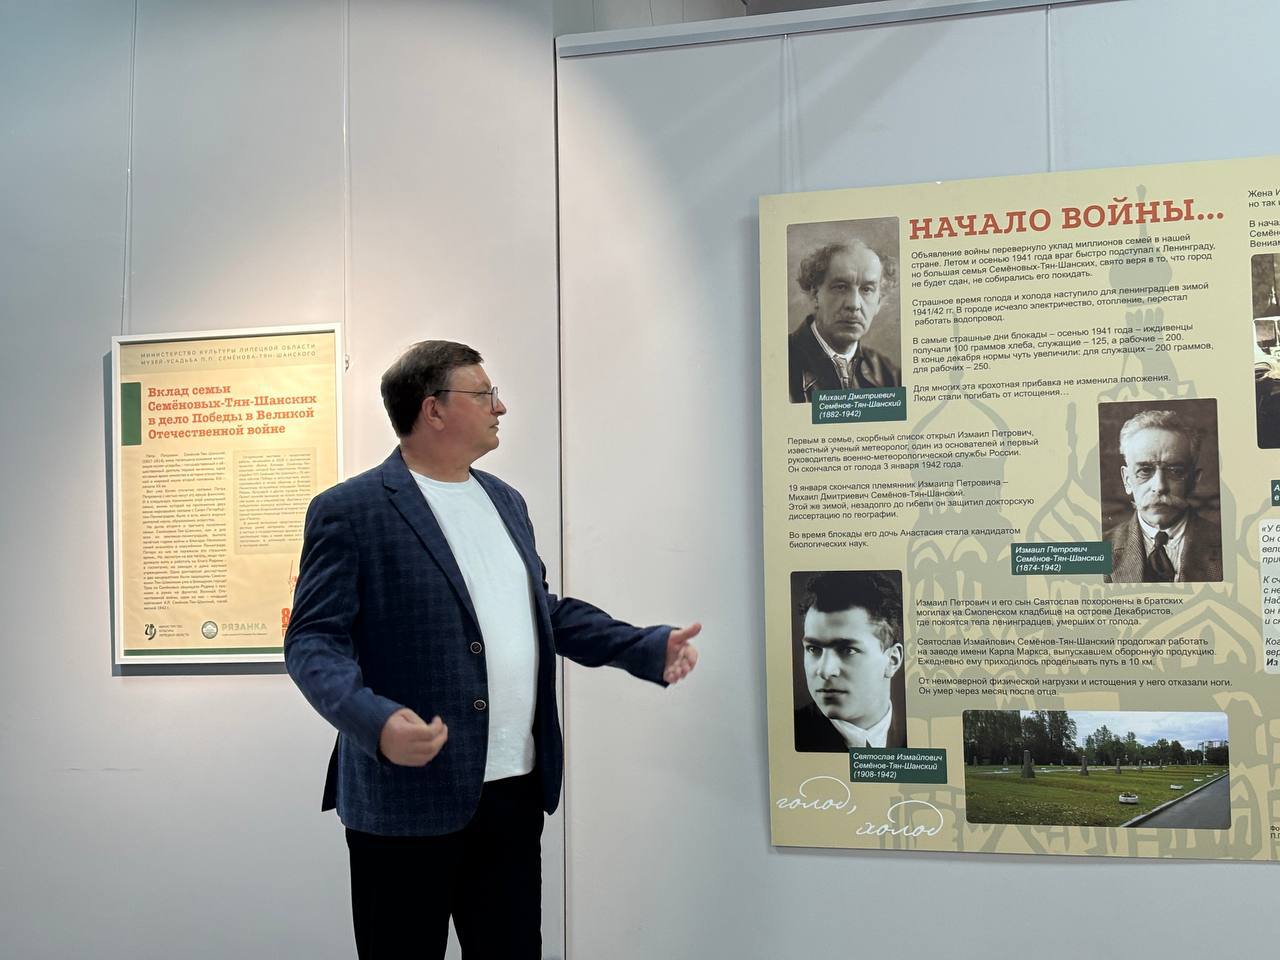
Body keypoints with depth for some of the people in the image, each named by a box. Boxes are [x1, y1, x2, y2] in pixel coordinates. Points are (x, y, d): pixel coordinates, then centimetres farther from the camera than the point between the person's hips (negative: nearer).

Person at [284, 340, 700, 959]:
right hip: (410, 795, -6)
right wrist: (374, 721, -31)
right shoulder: (350, 510, -8)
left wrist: (648, 647, 12)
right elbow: (313, 639, -13)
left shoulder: (505, 501, 14)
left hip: (516, 788, 7)